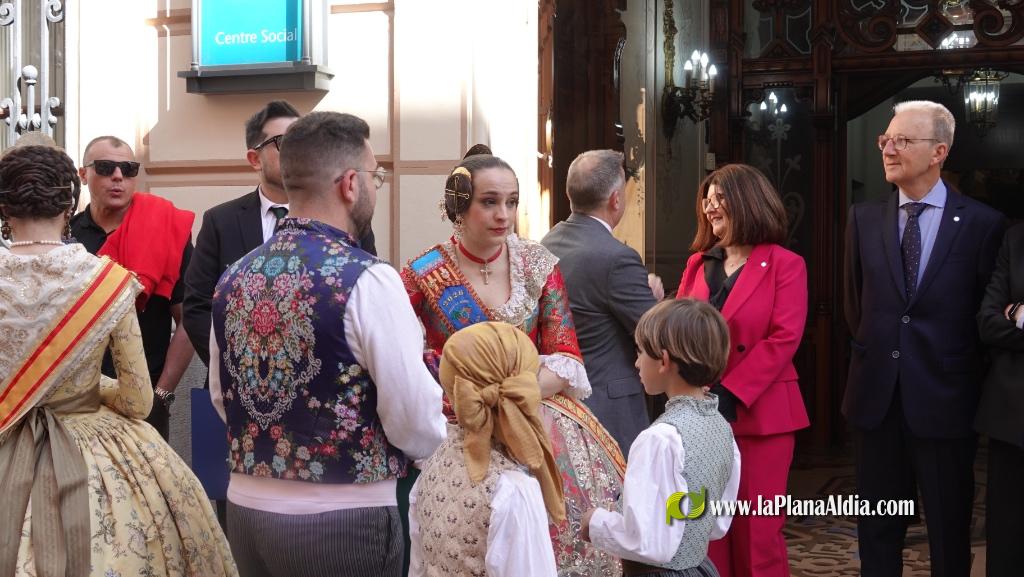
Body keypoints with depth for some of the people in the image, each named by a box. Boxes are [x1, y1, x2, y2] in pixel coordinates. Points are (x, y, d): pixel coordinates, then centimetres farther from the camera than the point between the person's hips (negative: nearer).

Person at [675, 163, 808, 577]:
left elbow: (784, 338, -12)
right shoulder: (697, 263, 14)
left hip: (758, 412, -4)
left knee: (756, 529, 0)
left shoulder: (784, 265, -2)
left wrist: (730, 393, -18)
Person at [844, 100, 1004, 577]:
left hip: (943, 397, -3)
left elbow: (985, 312, 1)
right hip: (876, 395, 3)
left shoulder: (981, 223, -6)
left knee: (949, 528, 10)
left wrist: (962, 372, 5)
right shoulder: (864, 219, 4)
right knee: (877, 525, 13)